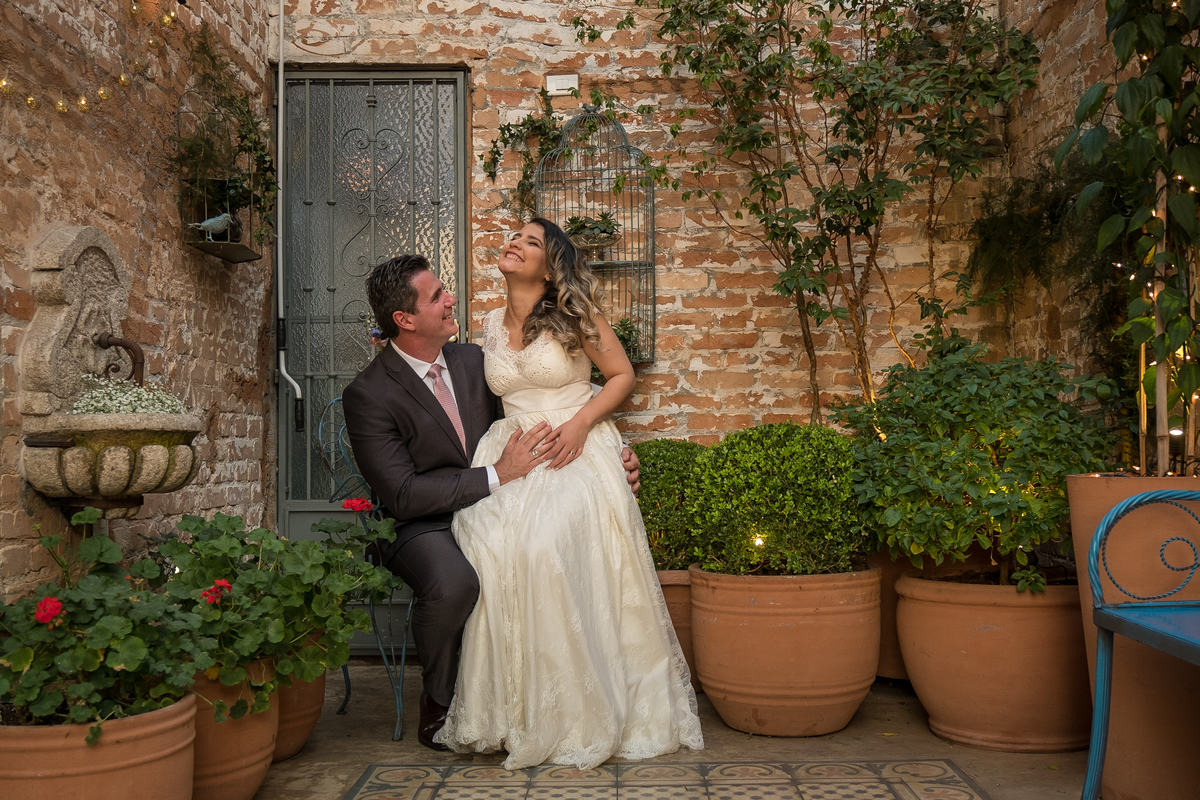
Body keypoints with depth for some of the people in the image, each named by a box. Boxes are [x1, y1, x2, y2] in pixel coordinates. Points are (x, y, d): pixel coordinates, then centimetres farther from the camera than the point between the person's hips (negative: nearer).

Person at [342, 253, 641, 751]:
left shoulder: (472, 360, 6)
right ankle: (439, 700, -7)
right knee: (454, 582, -37)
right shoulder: (368, 396, -13)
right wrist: (497, 475, -23)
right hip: (419, 525, -5)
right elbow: (403, 496, -19)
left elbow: (528, 429, 14)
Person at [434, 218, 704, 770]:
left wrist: (579, 423, -10)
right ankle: (510, 709, -12)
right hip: (515, 453, 4)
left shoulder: (574, 315, 0)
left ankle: (578, 714, -11)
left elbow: (622, 375, 2)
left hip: (577, 453, -4)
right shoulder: (491, 325, 14)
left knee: (548, 547, -30)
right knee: (488, 544, -26)